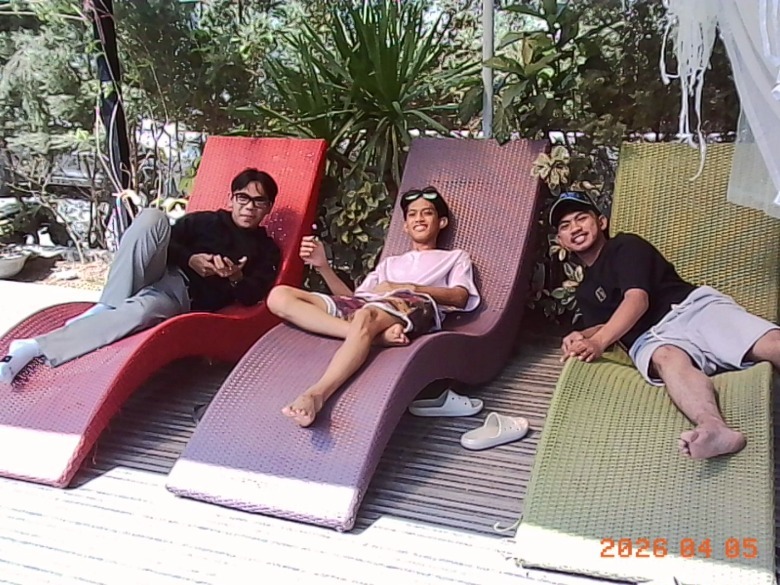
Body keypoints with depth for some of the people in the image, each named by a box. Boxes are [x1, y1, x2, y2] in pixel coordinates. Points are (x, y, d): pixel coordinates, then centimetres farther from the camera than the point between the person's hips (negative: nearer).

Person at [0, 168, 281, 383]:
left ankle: (33, 348, -37)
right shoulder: (202, 220, 18)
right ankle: (108, 308, -24)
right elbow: (167, 242, 9)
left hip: (184, 295, -2)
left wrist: (235, 277, -19)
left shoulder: (267, 249, 14)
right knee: (153, 216, -28)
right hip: (160, 273, 2)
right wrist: (190, 259, -10)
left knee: (140, 310, -39)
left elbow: (253, 296, 2)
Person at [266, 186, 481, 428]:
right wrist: (323, 266, 11)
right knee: (279, 296, -19)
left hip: (414, 306, -5)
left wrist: (407, 287, -5)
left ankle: (316, 393, -56)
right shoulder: (389, 262, 41)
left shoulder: (455, 257, 30)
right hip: (363, 306, 5)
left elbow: (460, 297, 6)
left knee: (366, 317, -42)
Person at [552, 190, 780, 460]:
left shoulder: (625, 246, 15)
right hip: (651, 339, 1)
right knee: (667, 358, -39)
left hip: (693, 306, -1)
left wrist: (599, 341, -17)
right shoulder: (584, 292, 31)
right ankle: (713, 429, -70)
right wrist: (582, 336, -12)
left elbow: (637, 300, -2)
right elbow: (603, 327, 14)